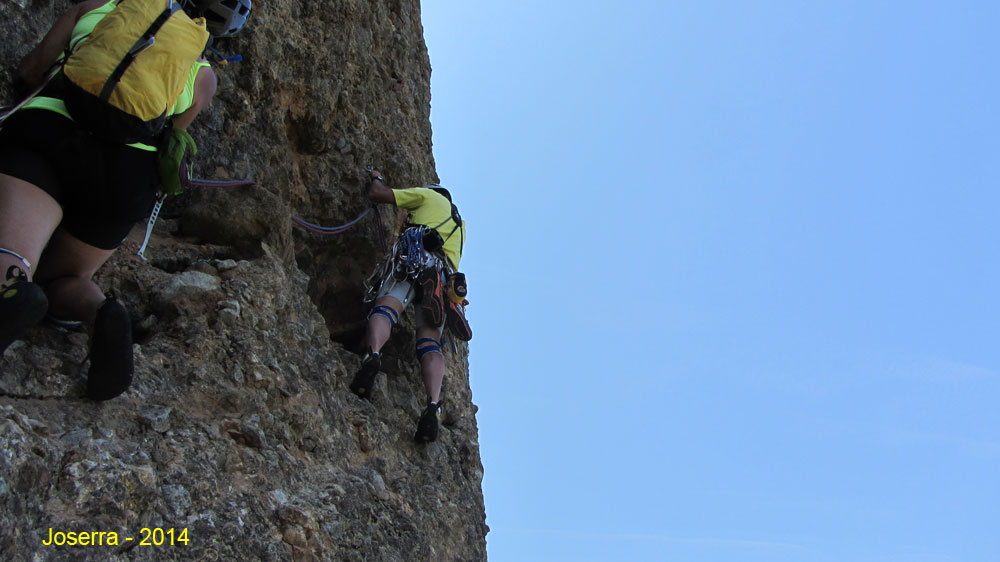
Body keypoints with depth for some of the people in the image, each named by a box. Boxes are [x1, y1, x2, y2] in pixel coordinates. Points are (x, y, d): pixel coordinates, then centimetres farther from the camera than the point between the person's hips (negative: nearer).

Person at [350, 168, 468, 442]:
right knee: (430, 341, -10)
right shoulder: (460, 224, 43)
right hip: (445, 278, 4)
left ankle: (373, 354, -57)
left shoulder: (428, 195, 26)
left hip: (416, 256, -4)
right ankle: (433, 405, -32)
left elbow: (377, 194, 21)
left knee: (385, 307, -24)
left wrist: (376, 177, 44)